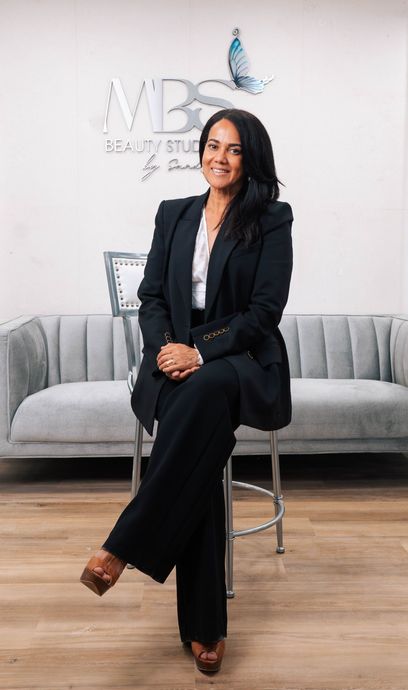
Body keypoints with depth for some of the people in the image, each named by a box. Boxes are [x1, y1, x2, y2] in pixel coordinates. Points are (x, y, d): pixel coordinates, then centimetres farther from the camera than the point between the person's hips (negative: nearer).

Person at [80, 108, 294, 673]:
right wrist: (166, 348, -10)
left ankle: (123, 546, -33)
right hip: (177, 361, 2)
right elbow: (151, 297, 10)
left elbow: (264, 312, -5)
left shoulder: (273, 220, 4)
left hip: (244, 364, -2)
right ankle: (204, 625, -23)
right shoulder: (173, 214, 16)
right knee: (198, 437, -30)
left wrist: (200, 351, -17)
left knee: (203, 390, -40)